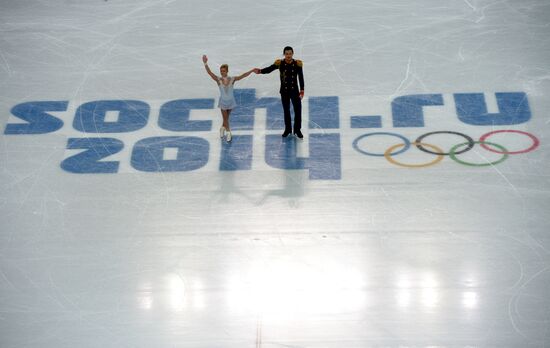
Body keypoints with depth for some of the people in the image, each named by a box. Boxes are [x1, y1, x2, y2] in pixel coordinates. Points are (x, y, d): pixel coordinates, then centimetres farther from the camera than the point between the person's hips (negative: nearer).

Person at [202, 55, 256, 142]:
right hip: (223, 102, -1)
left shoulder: (232, 80, -17)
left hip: (230, 101, 1)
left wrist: (252, 71, -27)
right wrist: (205, 63, -42)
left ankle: (223, 129, 43)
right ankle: (228, 132, 22)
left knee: (226, 117, 19)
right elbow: (209, 72, -29)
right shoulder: (218, 80, -19)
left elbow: (243, 76, -20)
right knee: (225, 118, 4)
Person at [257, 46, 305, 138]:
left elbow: (301, 77, -4)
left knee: (298, 110, 2)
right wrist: (260, 71, -35)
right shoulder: (279, 63, -11)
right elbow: (269, 69, -15)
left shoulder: (297, 64, -11)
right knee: (286, 111, 13)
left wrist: (302, 90, -2)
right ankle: (287, 129, 29)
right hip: (284, 91, 0)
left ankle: (297, 130, 18)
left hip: (295, 91, 0)